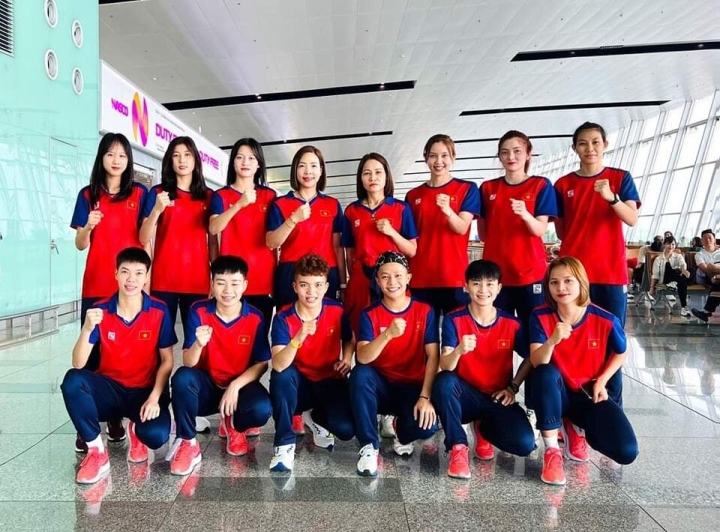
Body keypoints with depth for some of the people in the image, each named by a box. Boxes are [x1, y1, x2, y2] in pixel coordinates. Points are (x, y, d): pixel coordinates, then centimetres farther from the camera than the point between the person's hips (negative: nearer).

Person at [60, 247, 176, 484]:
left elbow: (167, 361, -5)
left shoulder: (159, 311, -9)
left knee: (156, 436, -31)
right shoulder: (100, 310, -7)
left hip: (146, 391, -1)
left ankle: (136, 429, 11)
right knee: (72, 380, -30)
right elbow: (78, 365, -12)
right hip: (110, 388, 2)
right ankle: (97, 452, -12)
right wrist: (87, 330, -29)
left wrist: (154, 398, -18)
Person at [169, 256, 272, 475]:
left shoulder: (255, 318, -10)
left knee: (262, 409, -31)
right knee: (182, 377, -33)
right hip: (206, 385, 0)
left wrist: (235, 385, -21)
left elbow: (261, 364, -5)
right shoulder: (198, 311, -11)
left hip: (240, 385, 0)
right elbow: (188, 363, -14)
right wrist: (199, 344, -37)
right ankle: (187, 443, -11)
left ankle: (234, 426, 8)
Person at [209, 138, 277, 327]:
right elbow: (213, 229, -13)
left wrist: (277, 275, 8)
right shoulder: (221, 195, 6)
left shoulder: (270, 195, 10)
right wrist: (239, 204, -26)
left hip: (263, 278, 1)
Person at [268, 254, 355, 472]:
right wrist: (298, 338, -48)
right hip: (298, 385, -1)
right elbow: (278, 366, -32)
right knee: (282, 374, -35)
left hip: (330, 383, 1)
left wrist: (347, 359, -11)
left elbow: (349, 340, 11)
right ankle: (285, 443, -17)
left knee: (346, 429, -24)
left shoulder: (337, 311, -11)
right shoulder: (283, 318, -18)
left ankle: (316, 418, 14)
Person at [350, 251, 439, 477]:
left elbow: (433, 357, -10)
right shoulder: (370, 314, -7)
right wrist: (388, 334, -40)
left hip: (413, 387, 0)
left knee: (427, 426, -29)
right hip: (381, 386, 0)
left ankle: (402, 431, 11)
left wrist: (425, 397, -22)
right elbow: (363, 358, -22)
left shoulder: (425, 311, -4)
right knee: (360, 373, -33)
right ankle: (369, 446, -17)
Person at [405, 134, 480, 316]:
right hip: (421, 277, 3)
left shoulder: (467, 189, 2)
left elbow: (462, 228, -10)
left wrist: (447, 210, -29)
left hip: (455, 276, -2)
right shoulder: (413, 195, 10)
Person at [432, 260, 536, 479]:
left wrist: (513, 387, -4)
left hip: (498, 399, 2)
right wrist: (459, 350, -42)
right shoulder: (454, 320, -11)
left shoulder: (512, 324, -4)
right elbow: (445, 367, -20)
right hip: (466, 396, -2)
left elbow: (530, 359, 11)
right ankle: (458, 447, -15)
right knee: (444, 381, -36)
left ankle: (484, 428, 13)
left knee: (525, 444, -22)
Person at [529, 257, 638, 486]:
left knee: (626, 452, -18)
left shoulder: (606, 320, -15)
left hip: (590, 394, 1)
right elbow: (537, 363, -25)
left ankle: (577, 427, 15)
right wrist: (552, 341, -46)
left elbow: (621, 354, 6)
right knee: (545, 373, -38)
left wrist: (601, 382, -7)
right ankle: (551, 450, -21)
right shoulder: (540, 316, -16)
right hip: (557, 393, -1)